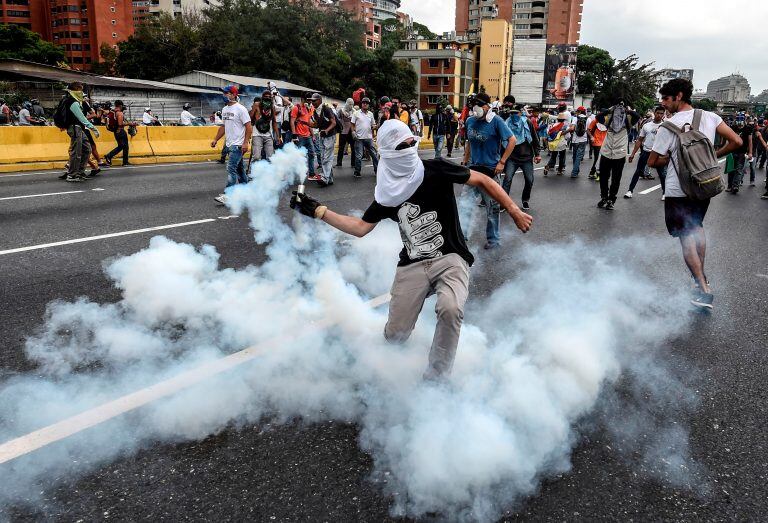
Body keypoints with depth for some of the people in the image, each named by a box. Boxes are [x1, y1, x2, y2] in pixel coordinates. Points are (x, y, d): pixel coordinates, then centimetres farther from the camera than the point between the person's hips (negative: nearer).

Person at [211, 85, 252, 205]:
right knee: (239, 169, 14)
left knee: (231, 168, -14)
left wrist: (246, 142, -22)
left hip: (238, 144, -9)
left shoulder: (240, 109, -11)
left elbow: (249, 127, -14)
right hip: (230, 144, 9)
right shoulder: (224, 109, 14)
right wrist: (216, 140, 19)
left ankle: (227, 195, -14)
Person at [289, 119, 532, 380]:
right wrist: (317, 210, 9)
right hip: (412, 266, 3)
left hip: (450, 259, -3)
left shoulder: (436, 170, -4)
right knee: (395, 336, -5)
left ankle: (436, 378, -9)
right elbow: (360, 227, 12)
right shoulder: (387, 193, 7)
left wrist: (514, 211, -1)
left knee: (450, 309, -33)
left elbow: (482, 181, 2)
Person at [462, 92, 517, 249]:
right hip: (473, 168, 5)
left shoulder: (496, 121, -11)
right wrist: (465, 161, 14)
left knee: (492, 206, 4)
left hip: (490, 169, -5)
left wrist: (502, 162, -15)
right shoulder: (470, 121, 6)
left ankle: (493, 239, 17)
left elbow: (512, 140, -11)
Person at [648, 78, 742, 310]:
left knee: (686, 237, 0)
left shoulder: (668, 126, -14)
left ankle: (703, 289, -6)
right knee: (697, 227, 25)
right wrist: (713, 156, 12)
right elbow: (736, 142, -2)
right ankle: (701, 275, 32)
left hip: (678, 191, -5)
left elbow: (652, 161, -10)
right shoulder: (710, 117, 0)